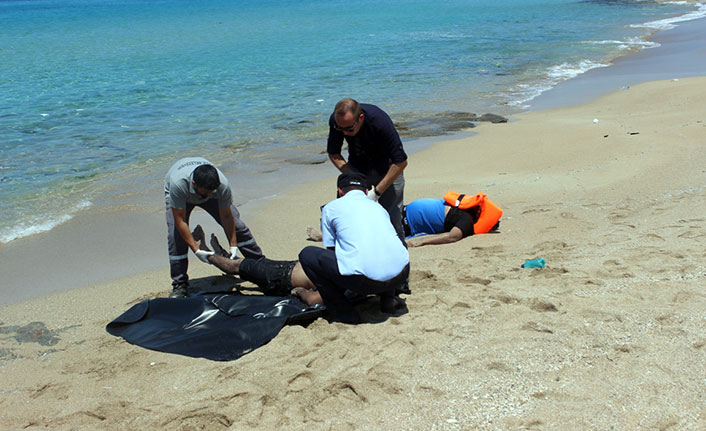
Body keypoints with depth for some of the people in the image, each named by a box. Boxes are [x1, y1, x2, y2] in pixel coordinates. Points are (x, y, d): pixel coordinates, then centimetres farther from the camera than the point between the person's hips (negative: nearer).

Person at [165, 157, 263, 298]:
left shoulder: (222, 184, -39)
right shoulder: (178, 183, -46)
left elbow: (226, 216, -24)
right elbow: (180, 220, -36)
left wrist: (233, 245, -21)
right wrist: (196, 250, -37)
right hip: (179, 195, -2)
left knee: (236, 226, -4)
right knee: (176, 236, -20)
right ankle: (179, 285, -6)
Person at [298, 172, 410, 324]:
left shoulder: (331, 208, 16)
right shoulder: (378, 206, 28)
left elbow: (331, 250, 24)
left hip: (365, 280, -5)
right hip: (400, 274, 5)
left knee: (307, 255, 15)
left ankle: (344, 313, 12)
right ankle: (388, 297, 22)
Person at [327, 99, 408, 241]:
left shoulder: (380, 121, -36)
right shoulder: (336, 120, -24)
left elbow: (401, 162, -29)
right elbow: (333, 154, -7)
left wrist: (376, 192, -31)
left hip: (386, 169, -3)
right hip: (357, 167, 3)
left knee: (392, 218, -8)